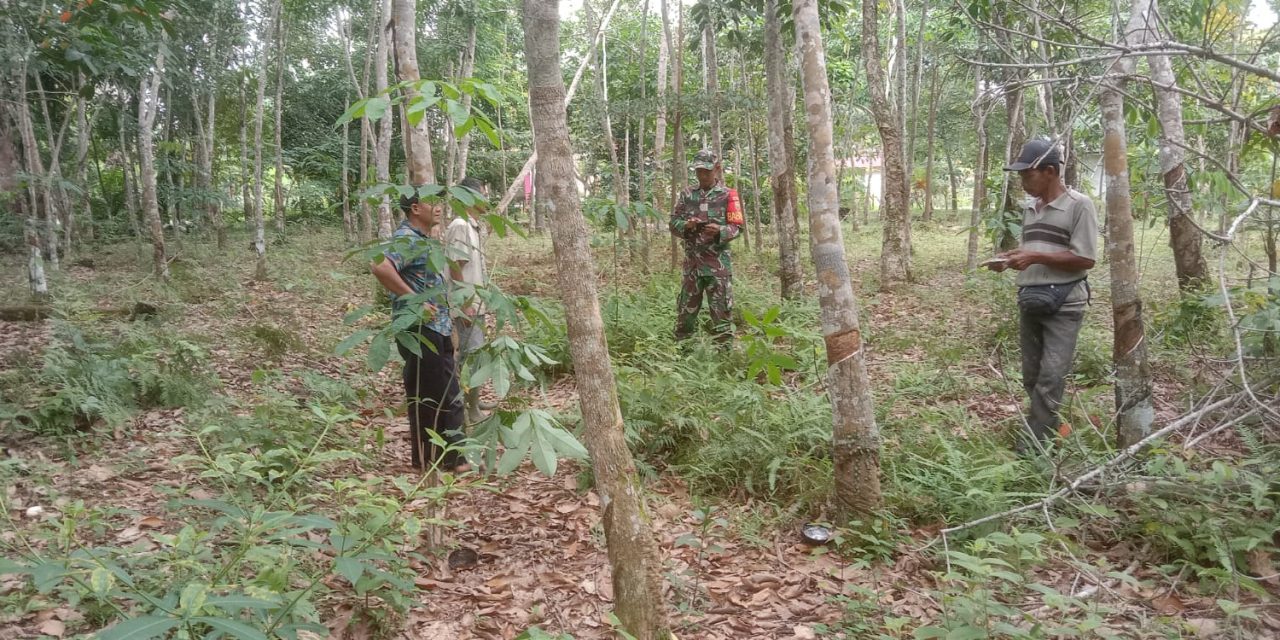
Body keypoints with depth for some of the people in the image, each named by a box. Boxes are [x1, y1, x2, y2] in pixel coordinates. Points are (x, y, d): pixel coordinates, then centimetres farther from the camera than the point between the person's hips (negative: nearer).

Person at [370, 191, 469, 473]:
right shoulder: (406, 238, -15)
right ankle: (425, 459, 12)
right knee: (426, 396, 0)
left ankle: (451, 456, 23)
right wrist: (414, 300, -27)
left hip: (438, 328, 10)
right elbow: (381, 267, -33)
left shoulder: (427, 240, 15)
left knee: (449, 396, 14)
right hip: (419, 329, -10)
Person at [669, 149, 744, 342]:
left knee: (721, 310, -1)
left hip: (718, 262, -3)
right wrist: (686, 225, -15)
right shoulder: (687, 195, 10)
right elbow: (673, 223, 7)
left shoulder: (727, 195, 1)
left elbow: (736, 228, -3)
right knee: (686, 309, 10)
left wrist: (719, 231, -23)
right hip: (692, 261, 3)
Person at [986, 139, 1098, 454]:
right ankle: (1051, 427, 26)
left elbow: (1085, 259, -14)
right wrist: (1010, 258, 2)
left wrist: (1036, 257, -19)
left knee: (1051, 378, -8)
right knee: (1031, 376, 12)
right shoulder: (1030, 208, 12)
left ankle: (1034, 444, -3)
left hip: (1064, 304, -7)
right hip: (1029, 300, 8)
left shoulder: (1079, 205, -10)